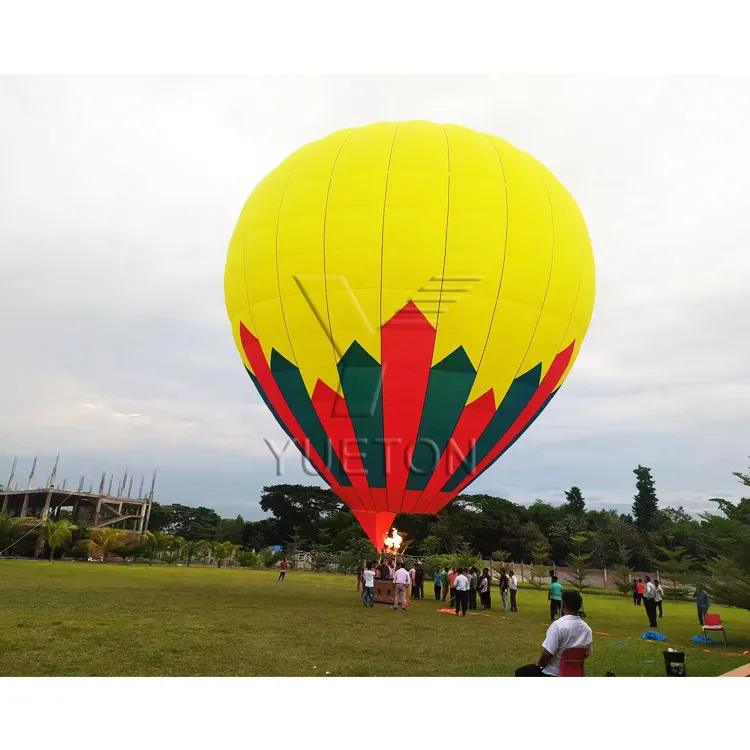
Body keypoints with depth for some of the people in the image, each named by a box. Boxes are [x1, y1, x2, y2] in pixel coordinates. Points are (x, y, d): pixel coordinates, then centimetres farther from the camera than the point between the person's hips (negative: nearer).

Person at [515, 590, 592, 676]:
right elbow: (587, 653, 5)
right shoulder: (587, 629, -5)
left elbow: (547, 654, -24)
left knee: (520, 672, 14)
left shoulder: (558, 625, -25)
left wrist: (539, 664, -3)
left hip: (553, 674, -7)